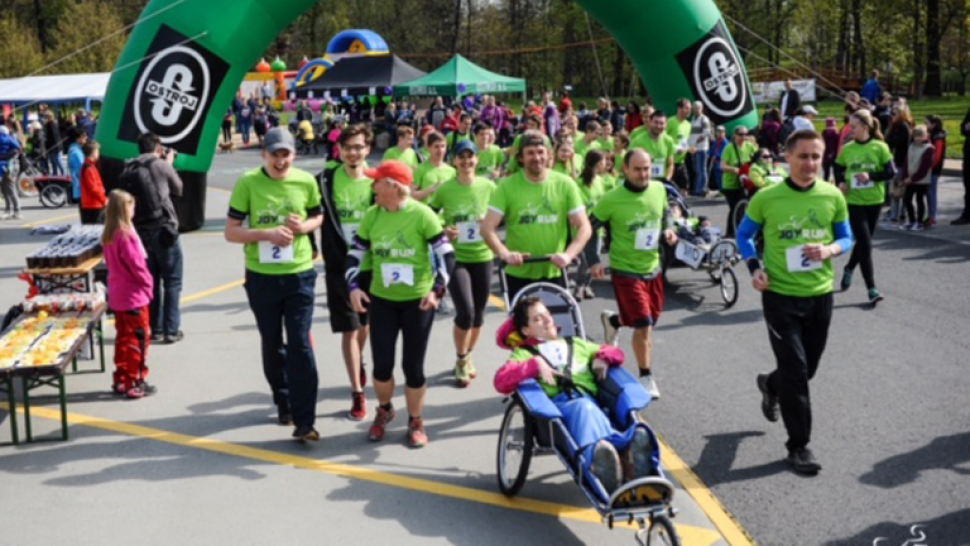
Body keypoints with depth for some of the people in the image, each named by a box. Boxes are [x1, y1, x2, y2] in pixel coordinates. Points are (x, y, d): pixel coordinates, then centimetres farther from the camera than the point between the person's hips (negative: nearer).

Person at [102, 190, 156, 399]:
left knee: (123, 338, 16)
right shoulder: (126, 235, -21)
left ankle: (120, 380, 23)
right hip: (134, 295, -8)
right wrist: (148, 283, -2)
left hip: (117, 296, 8)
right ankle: (135, 384, 4)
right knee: (139, 339, 1)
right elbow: (137, 265, -19)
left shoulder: (108, 236, 5)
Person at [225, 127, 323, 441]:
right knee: (272, 345, 15)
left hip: (299, 275, -1)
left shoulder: (306, 182, -3)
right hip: (261, 277, 1)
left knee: (300, 345, -7)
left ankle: (304, 421, -4)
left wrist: (304, 227, -10)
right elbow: (231, 232, -6)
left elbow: (318, 217, 13)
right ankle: (284, 403, 36)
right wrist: (267, 233, -21)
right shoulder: (247, 183, -8)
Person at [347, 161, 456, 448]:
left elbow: (446, 254, -11)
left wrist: (437, 289, -22)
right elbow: (355, 253, 6)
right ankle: (384, 411, 33)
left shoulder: (422, 214, -14)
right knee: (382, 364, 4)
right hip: (381, 300, 3)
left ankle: (416, 422, 24)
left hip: (417, 301, -3)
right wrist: (353, 286, -7)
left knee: (413, 365, 3)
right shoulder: (372, 216, -2)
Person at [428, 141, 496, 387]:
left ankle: (468, 356, 36)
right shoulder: (444, 189, -6)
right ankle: (461, 360, 10)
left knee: (478, 314, 12)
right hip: (456, 258, -3)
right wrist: (443, 230, -16)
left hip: (483, 257, 3)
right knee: (465, 312, -15)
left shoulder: (488, 186, -1)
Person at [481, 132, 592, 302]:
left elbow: (584, 227, -3)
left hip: (554, 274, 1)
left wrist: (568, 254, -21)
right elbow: (487, 228, -7)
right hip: (518, 275, -1)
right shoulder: (507, 186, -3)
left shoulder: (565, 184, -1)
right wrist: (504, 253, -26)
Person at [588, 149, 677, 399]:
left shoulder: (659, 189, -3)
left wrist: (668, 230, -4)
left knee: (653, 318, 18)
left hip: (653, 268, 6)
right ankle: (646, 378, 10)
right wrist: (594, 261, -17)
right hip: (626, 271, -6)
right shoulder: (612, 200, -18)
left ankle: (613, 320, 48)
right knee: (644, 325, -9)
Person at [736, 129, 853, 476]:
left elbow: (846, 238, 8)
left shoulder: (833, 196, -3)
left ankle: (770, 384, 51)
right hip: (780, 295, -3)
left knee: (808, 367, 17)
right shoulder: (766, 198, -9)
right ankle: (799, 446, 9)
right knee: (795, 371, -3)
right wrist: (754, 268, -11)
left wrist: (830, 250, -14)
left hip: (820, 294, 3)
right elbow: (744, 235, 5)